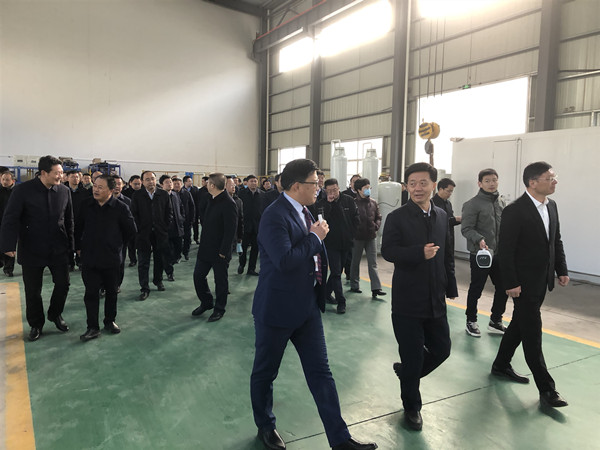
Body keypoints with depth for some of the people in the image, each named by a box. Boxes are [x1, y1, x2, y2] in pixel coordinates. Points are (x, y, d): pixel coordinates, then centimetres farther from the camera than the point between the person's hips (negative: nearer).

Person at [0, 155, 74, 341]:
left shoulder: (64, 190, -1)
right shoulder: (23, 190, -10)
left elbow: (69, 220, 5)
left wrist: (71, 244, 5)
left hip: (59, 249, 3)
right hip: (32, 250, -2)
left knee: (63, 284, 9)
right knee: (33, 291, 9)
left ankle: (55, 315, 34)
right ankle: (36, 324, 29)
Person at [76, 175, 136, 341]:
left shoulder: (121, 207, -9)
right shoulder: (87, 205, 0)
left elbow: (131, 231, 2)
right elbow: (77, 227, 14)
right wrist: (78, 247, 13)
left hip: (112, 259, -1)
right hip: (89, 258, 2)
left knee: (111, 292, 12)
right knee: (91, 293, 3)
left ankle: (110, 321, 30)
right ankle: (93, 327, 13)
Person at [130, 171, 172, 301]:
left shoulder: (164, 195, 2)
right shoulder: (137, 195, -2)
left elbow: (169, 212, 6)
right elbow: (134, 214, -2)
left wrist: (165, 227, 0)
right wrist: (139, 229, -7)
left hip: (160, 233, 2)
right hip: (143, 234, -2)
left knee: (160, 259, 13)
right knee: (143, 263, 1)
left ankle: (158, 280, 35)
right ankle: (145, 289, 8)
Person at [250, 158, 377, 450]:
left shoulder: (303, 211, 8)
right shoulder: (274, 216, -20)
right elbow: (284, 261, -30)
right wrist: (315, 237, -20)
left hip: (308, 306, 8)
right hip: (278, 308, -8)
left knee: (321, 373, 11)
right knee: (265, 372, 14)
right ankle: (265, 426, 37)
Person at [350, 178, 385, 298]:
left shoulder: (373, 203, 7)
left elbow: (378, 217, 14)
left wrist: (376, 226, -3)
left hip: (371, 236, 4)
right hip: (358, 237, -4)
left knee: (373, 263, 1)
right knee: (355, 262, 11)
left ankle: (376, 288, 1)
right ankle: (354, 285, 24)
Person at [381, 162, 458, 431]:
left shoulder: (441, 216, 7)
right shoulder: (397, 217, -9)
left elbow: (447, 254, 14)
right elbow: (387, 251, -19)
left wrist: (451, 288, 12)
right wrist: (420, 253, -32)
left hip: (436, 301, 5)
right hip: (408, 301, -5)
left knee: (442, 349, 13)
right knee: (413, 357, 6)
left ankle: (405, 371, 41)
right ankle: (411, 407, 30)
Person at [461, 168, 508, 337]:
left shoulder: (502, 203, 10)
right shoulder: (473, 204, -10)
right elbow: (466, 228, -14)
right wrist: (479, 239, -29)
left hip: (499, 254, 6)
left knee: (503, 288, 10)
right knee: (476, 290, 6)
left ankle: (495, 321, 28)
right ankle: (471, 321, 24)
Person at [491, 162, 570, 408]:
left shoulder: (551, 206, 7)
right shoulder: (514, 211, -18)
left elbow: (557, 241, 15)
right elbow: (505, 251, -18)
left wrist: (562, 270, 10)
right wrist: (511, 284, -18)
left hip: (541, 281, 8)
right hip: (523, 282, -8)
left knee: (520, 324, 18)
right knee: (532, 333, -1)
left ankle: (501, 364, 35)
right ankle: (546, 388, 8)